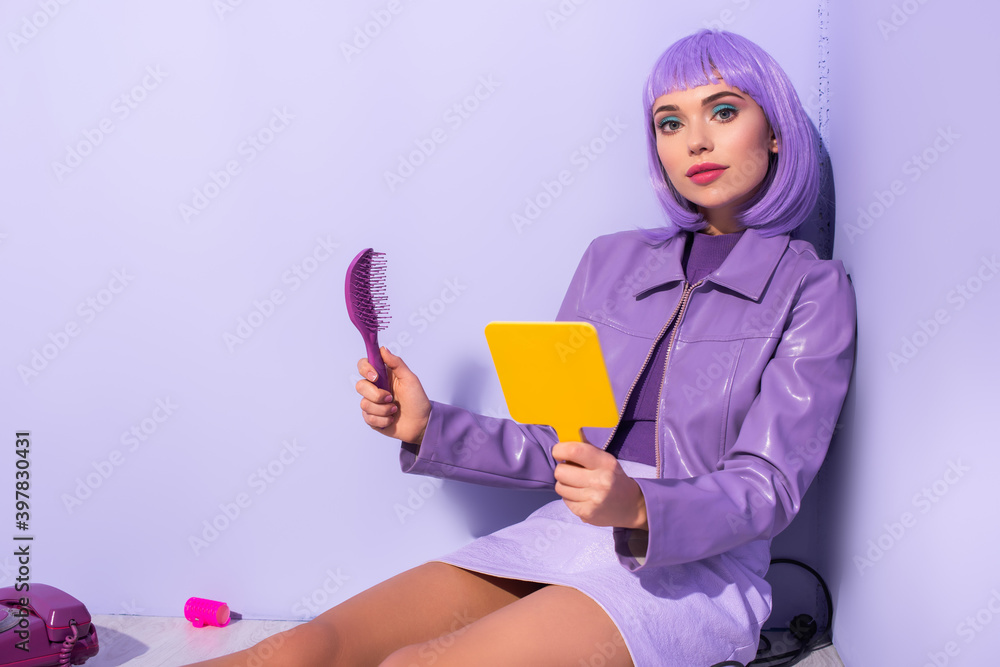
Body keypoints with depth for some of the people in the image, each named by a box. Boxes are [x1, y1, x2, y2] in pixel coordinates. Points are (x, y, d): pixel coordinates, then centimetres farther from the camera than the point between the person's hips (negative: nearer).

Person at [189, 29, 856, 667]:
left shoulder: (812, 288, 0)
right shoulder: (612, 260, 14)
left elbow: (765, 489, -9)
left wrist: (638, 506, -29)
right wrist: (428, 426, 0)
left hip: (695, 571, -4)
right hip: (562, 536, 5)